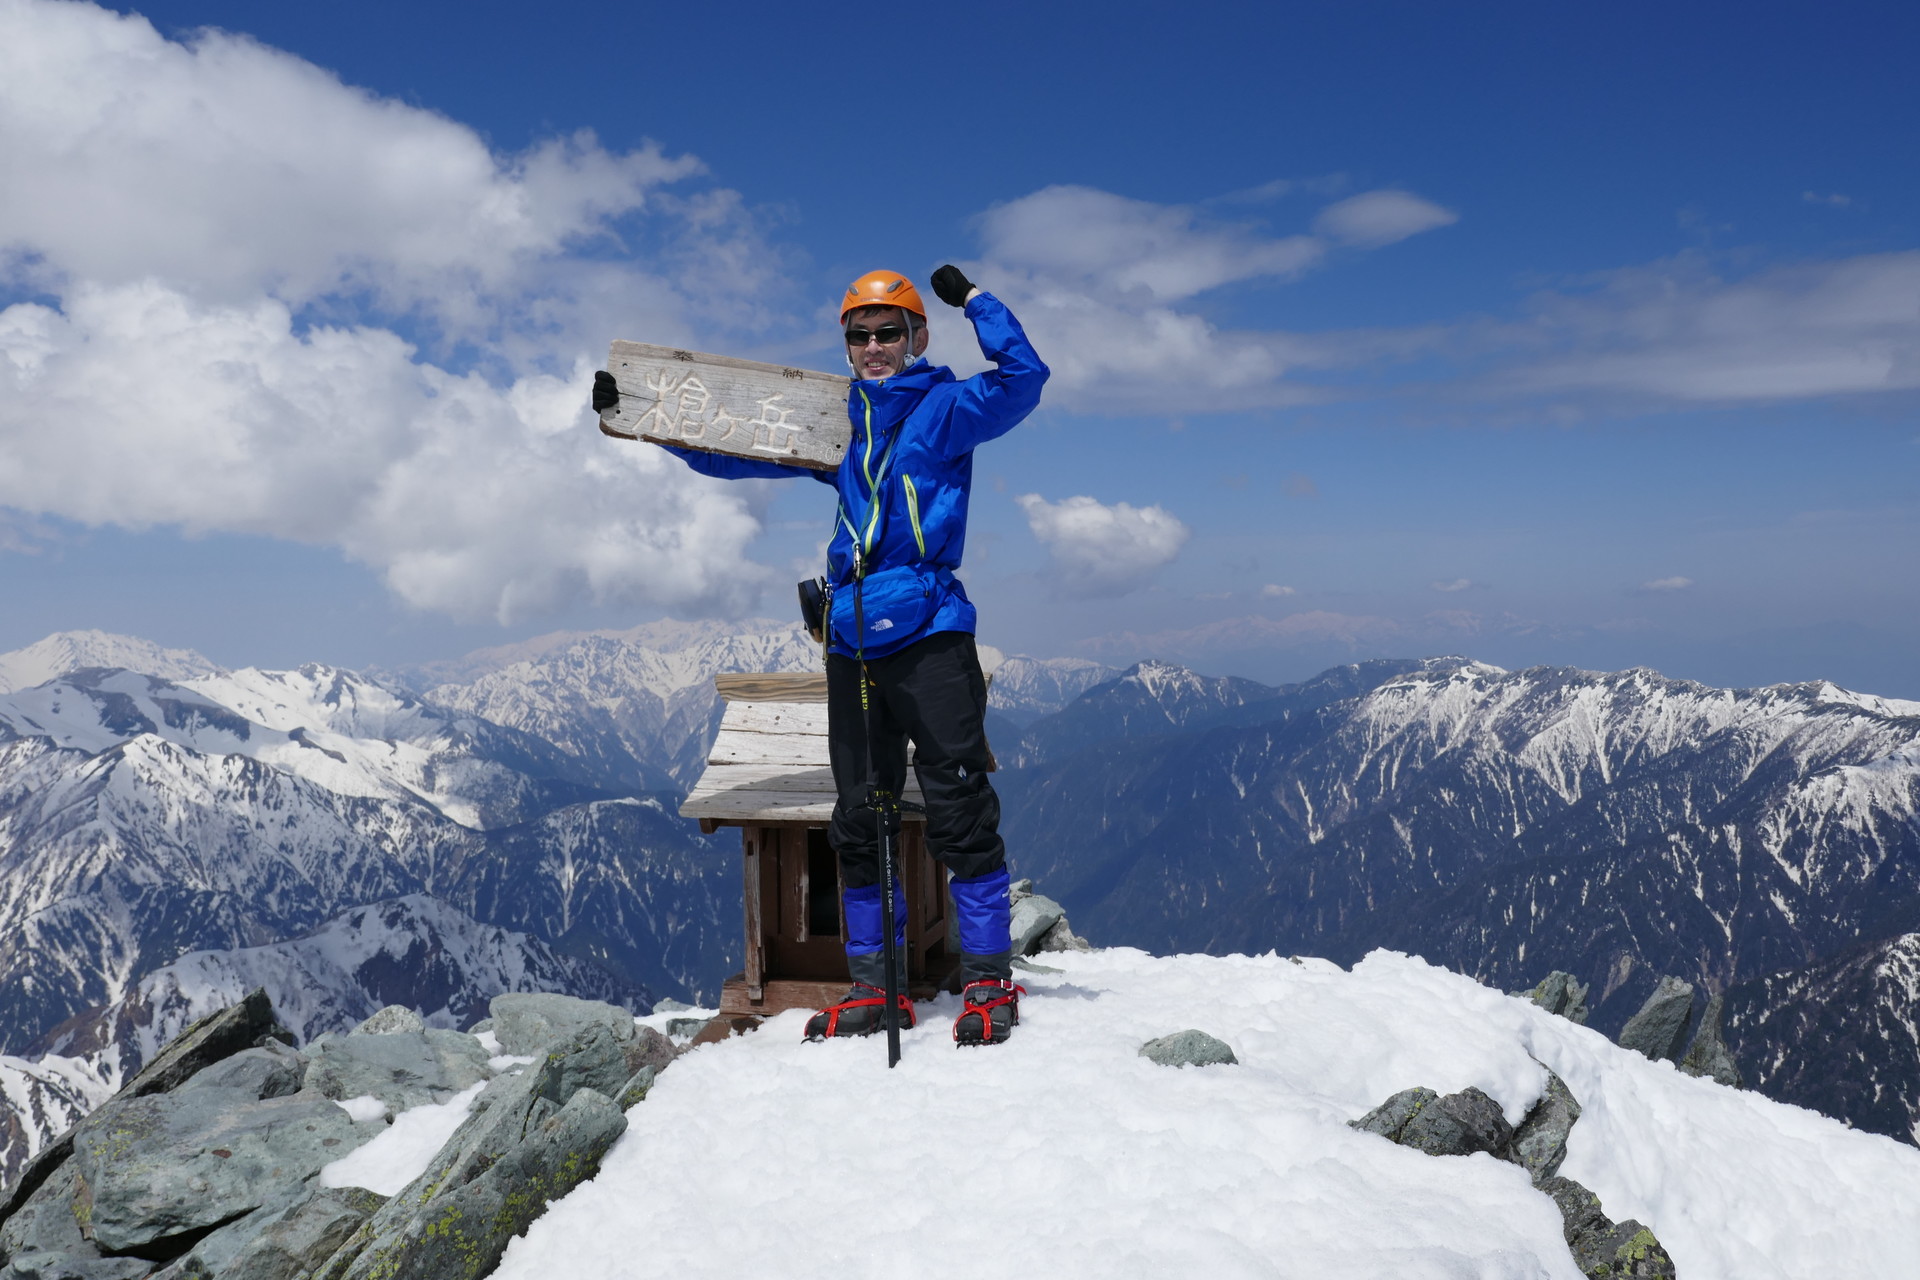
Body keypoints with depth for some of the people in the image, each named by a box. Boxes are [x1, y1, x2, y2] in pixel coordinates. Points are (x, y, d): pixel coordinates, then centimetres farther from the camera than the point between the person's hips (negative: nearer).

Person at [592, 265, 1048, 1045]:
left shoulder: (947, 408, 6)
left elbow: (1023, 378, -11)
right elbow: (728, 454, 24)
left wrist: (972, 299, -5)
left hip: (930, 634, -5)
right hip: (852, 644, 6)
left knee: (960, 810, -4)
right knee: (859, 819, 8)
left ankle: (990, 979, 7)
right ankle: (874, 985, 19)